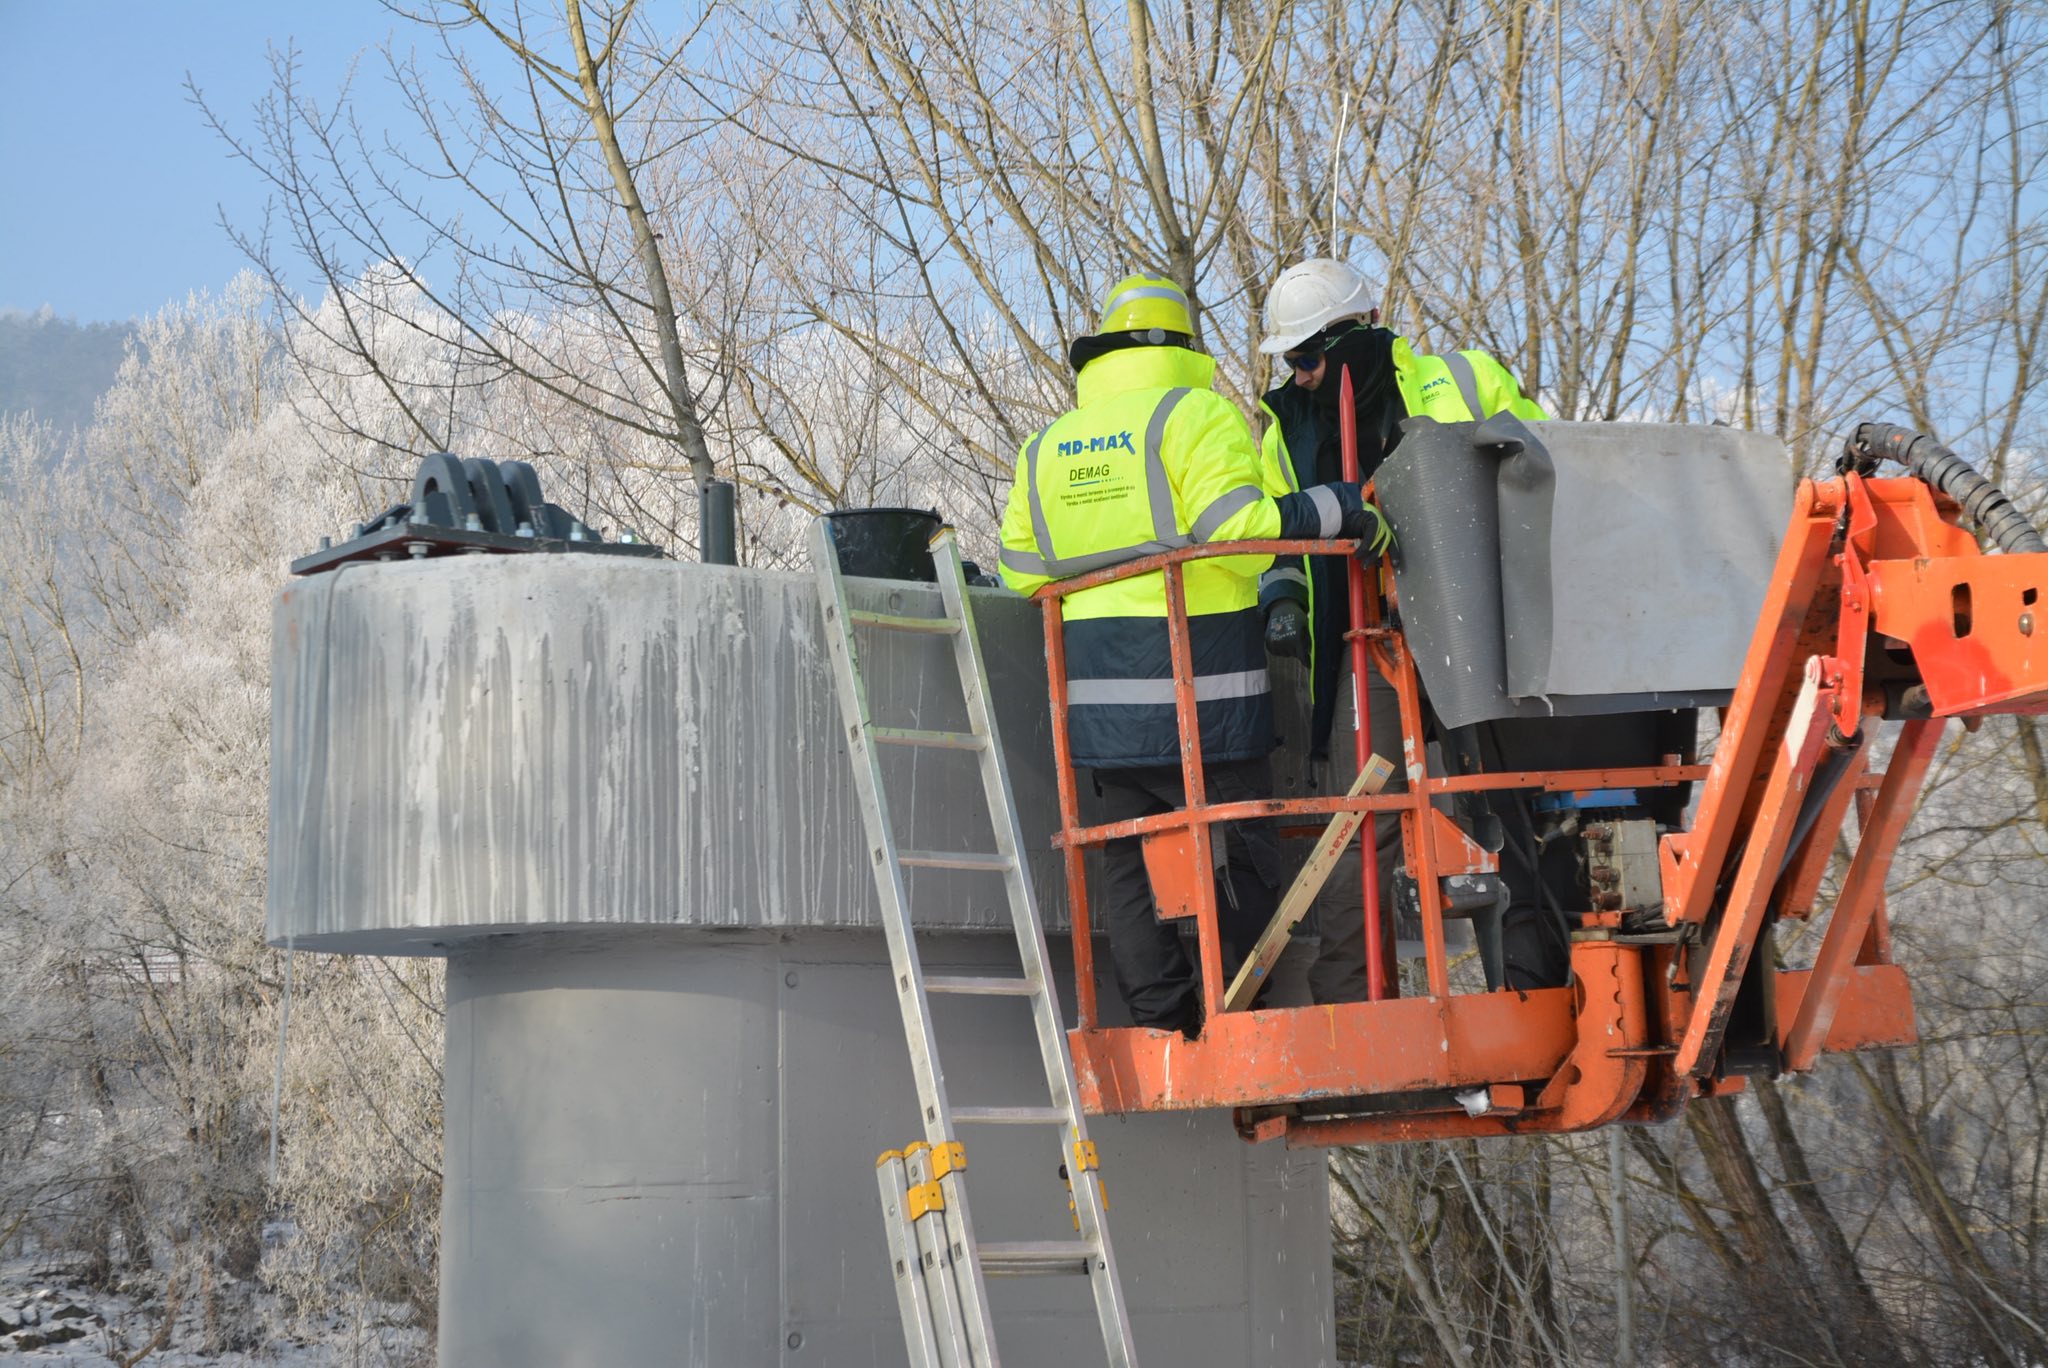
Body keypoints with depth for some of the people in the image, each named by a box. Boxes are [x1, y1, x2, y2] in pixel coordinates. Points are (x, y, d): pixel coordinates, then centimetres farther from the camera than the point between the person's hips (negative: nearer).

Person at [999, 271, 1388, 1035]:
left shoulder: (1044, 448, 14)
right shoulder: (1198, 415, -5)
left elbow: (1023, 572, 16)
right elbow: (1236, 528, -17)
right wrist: (1336, 507, -9)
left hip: (1099, 692, 6)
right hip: (1198, 687, -6)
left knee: (1130, 864, 10)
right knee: (1240, 859, 2)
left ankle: (1163, 1031, 11)